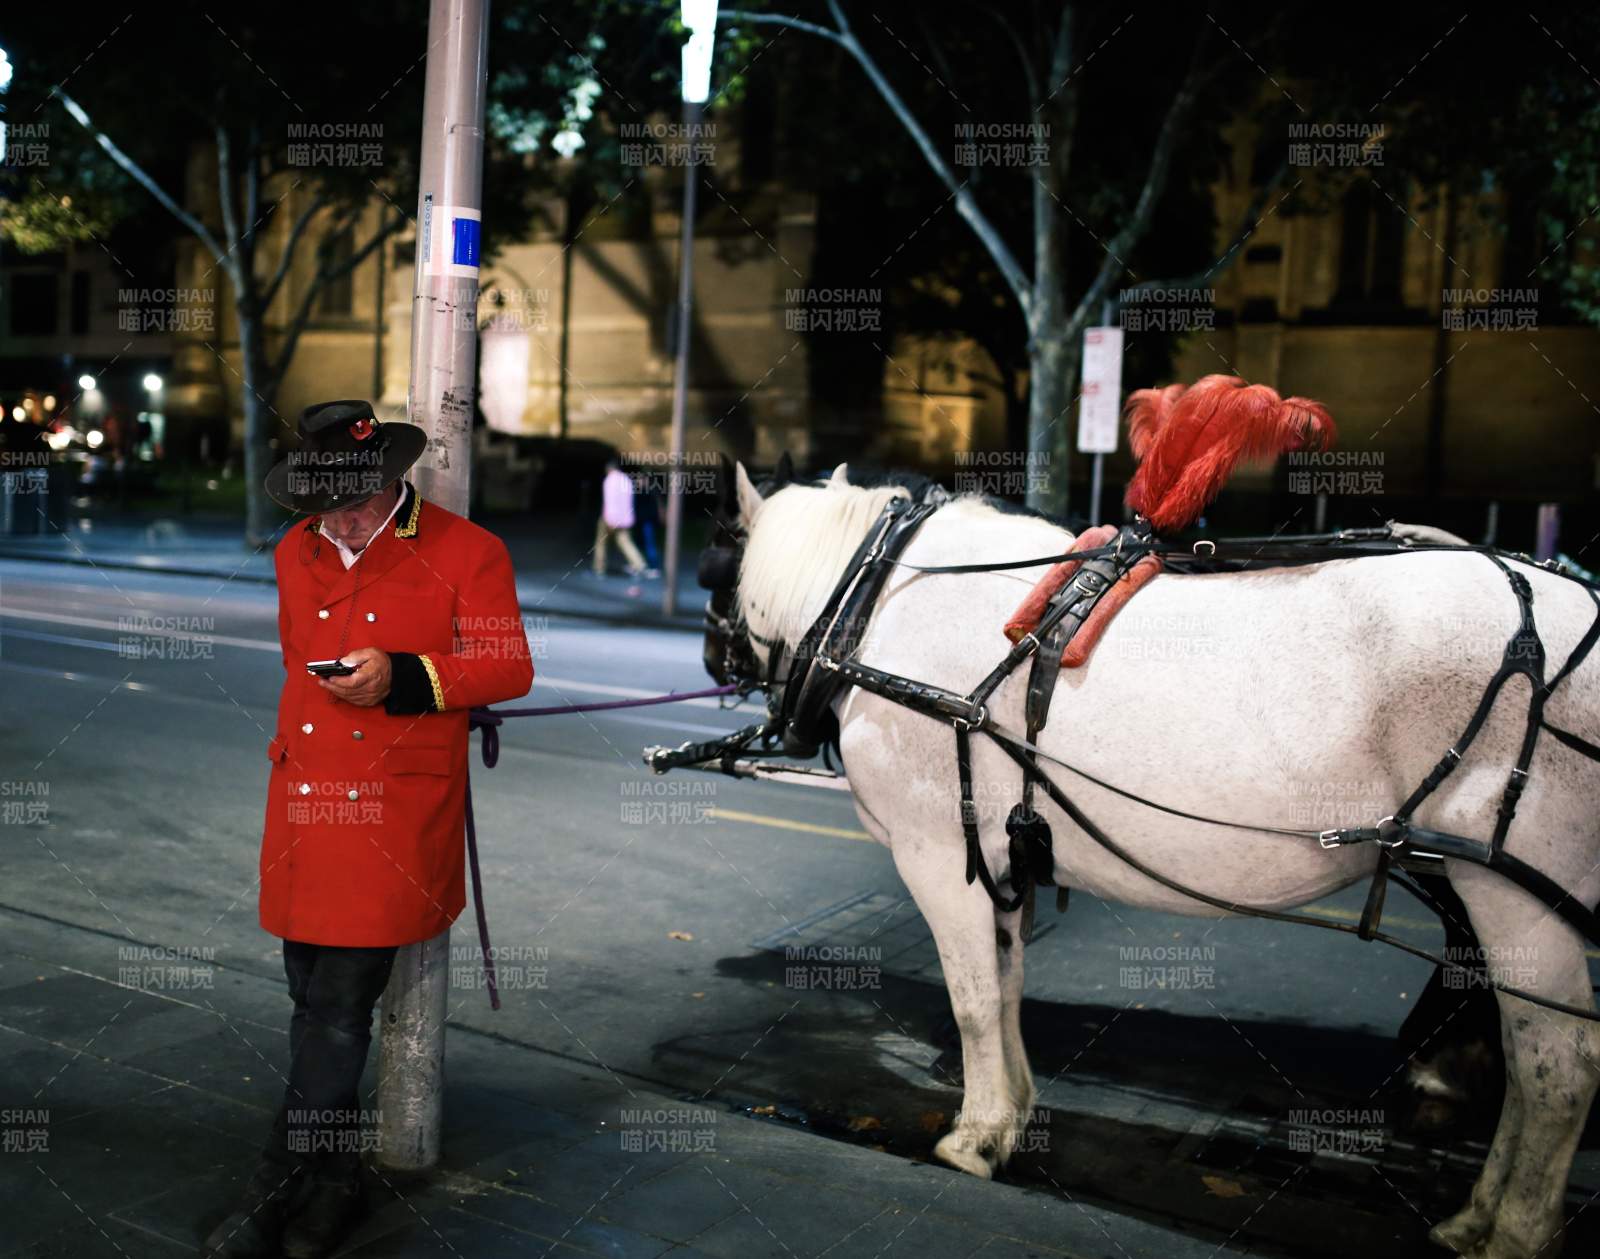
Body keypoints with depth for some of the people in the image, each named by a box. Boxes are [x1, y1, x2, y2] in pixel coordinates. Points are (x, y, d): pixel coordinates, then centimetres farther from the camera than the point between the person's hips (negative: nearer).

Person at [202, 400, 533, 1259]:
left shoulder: (467, 550, -4)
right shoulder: (295, 552, 14)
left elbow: (509, 669, -4)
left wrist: (403, 677, -16)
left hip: (397, 815, -5)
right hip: (304, 805, 5)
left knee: (339, 1008, -3)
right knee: (315, 1001, 11)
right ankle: (332, 1185, 28)